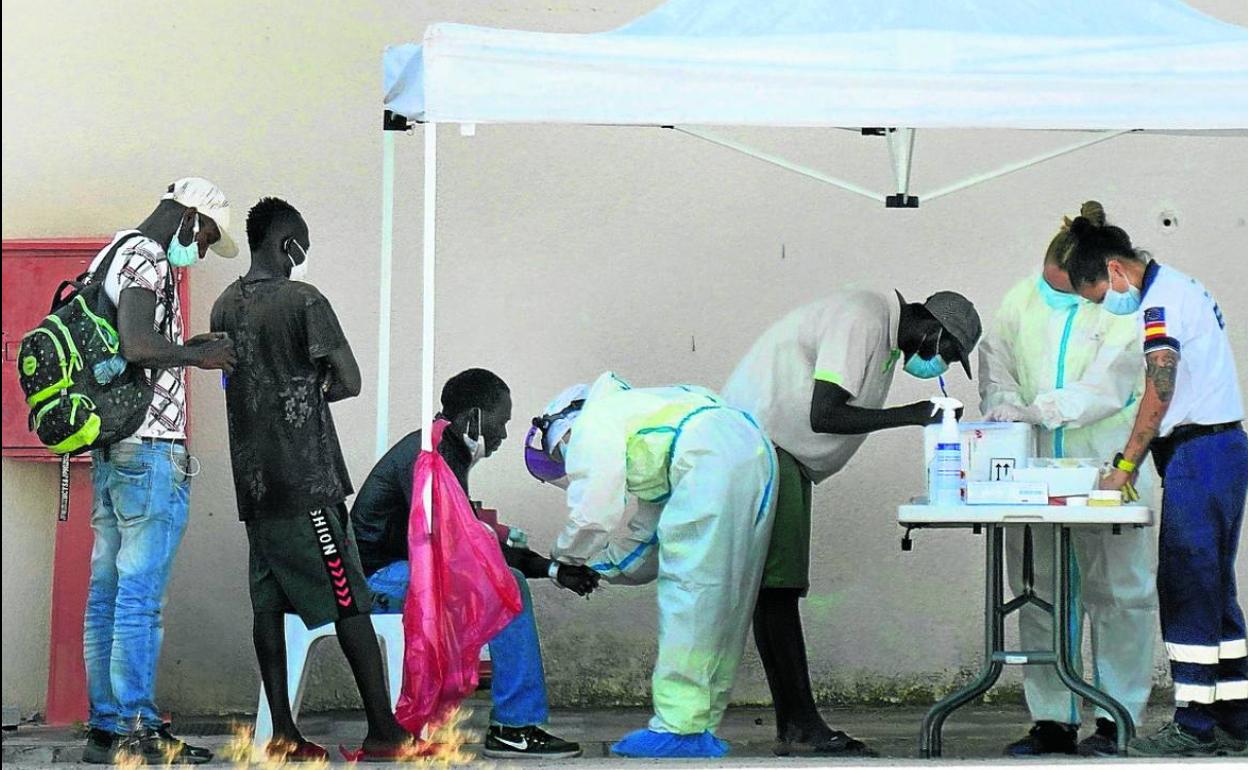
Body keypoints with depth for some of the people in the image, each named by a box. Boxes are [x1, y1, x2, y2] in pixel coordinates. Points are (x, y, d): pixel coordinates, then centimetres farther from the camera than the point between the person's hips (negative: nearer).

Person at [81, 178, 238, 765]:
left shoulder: (114, 254, 20)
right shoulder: (148, 258, -11)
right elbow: (138, 346, -25)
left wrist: (184, 350, 18)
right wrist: (197, 356, -10)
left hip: (110, 450, 10)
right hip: (151, 450, -10)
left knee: (108, 591, 9)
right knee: (140, 595, -8)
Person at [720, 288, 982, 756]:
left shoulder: (887, 333, 14)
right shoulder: (862, 320, -18)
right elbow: (823, 416, -25)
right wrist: (909, 416, -21)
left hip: (785, 453, 11)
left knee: (778, 590, 7)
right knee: (776, 587, -11)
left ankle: (793, 727, 5)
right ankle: (801, 725, -12)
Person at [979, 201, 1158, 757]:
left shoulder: (1121, 309, -7)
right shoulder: (1021, 300, 8)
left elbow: (1108, 386, -18)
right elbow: (995, 366, 10)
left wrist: (1040, 410, -30)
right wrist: (1003, 403, -13)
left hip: (1106, 471, -4)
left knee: (1117, 594, -1)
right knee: (1041, 596, 6)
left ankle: (1114, 721, 6)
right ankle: (1052, 720, 12)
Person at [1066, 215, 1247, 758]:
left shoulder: (1161, 300, -12)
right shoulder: (1182, 289, 19)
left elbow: (1159, 391, -19)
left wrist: (1125, 466, -15)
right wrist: (1134, 461, 16)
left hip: (1199, 452, -10)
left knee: (1186, 588, -7)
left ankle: (1195, 728, -6)